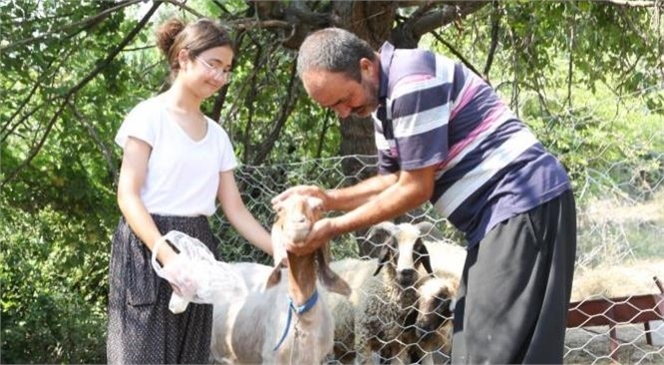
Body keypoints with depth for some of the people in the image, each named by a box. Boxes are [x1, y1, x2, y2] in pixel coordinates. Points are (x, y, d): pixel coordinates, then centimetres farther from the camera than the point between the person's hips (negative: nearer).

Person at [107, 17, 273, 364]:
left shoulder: (217, 135, 15)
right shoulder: (150, 115, -4)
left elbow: (235, 209, 14)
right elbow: (128, 196, -11)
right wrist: (168, 256, -23)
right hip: (147, 248, -6)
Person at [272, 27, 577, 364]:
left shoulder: (413, 81, -18)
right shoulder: (385, 98, 12)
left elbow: (416, 189, -15)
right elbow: (394, 180, 19)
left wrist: (334, 227, -9)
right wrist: (327, 198, 5)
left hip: (522, 204, -10)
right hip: (501, 211, 10)